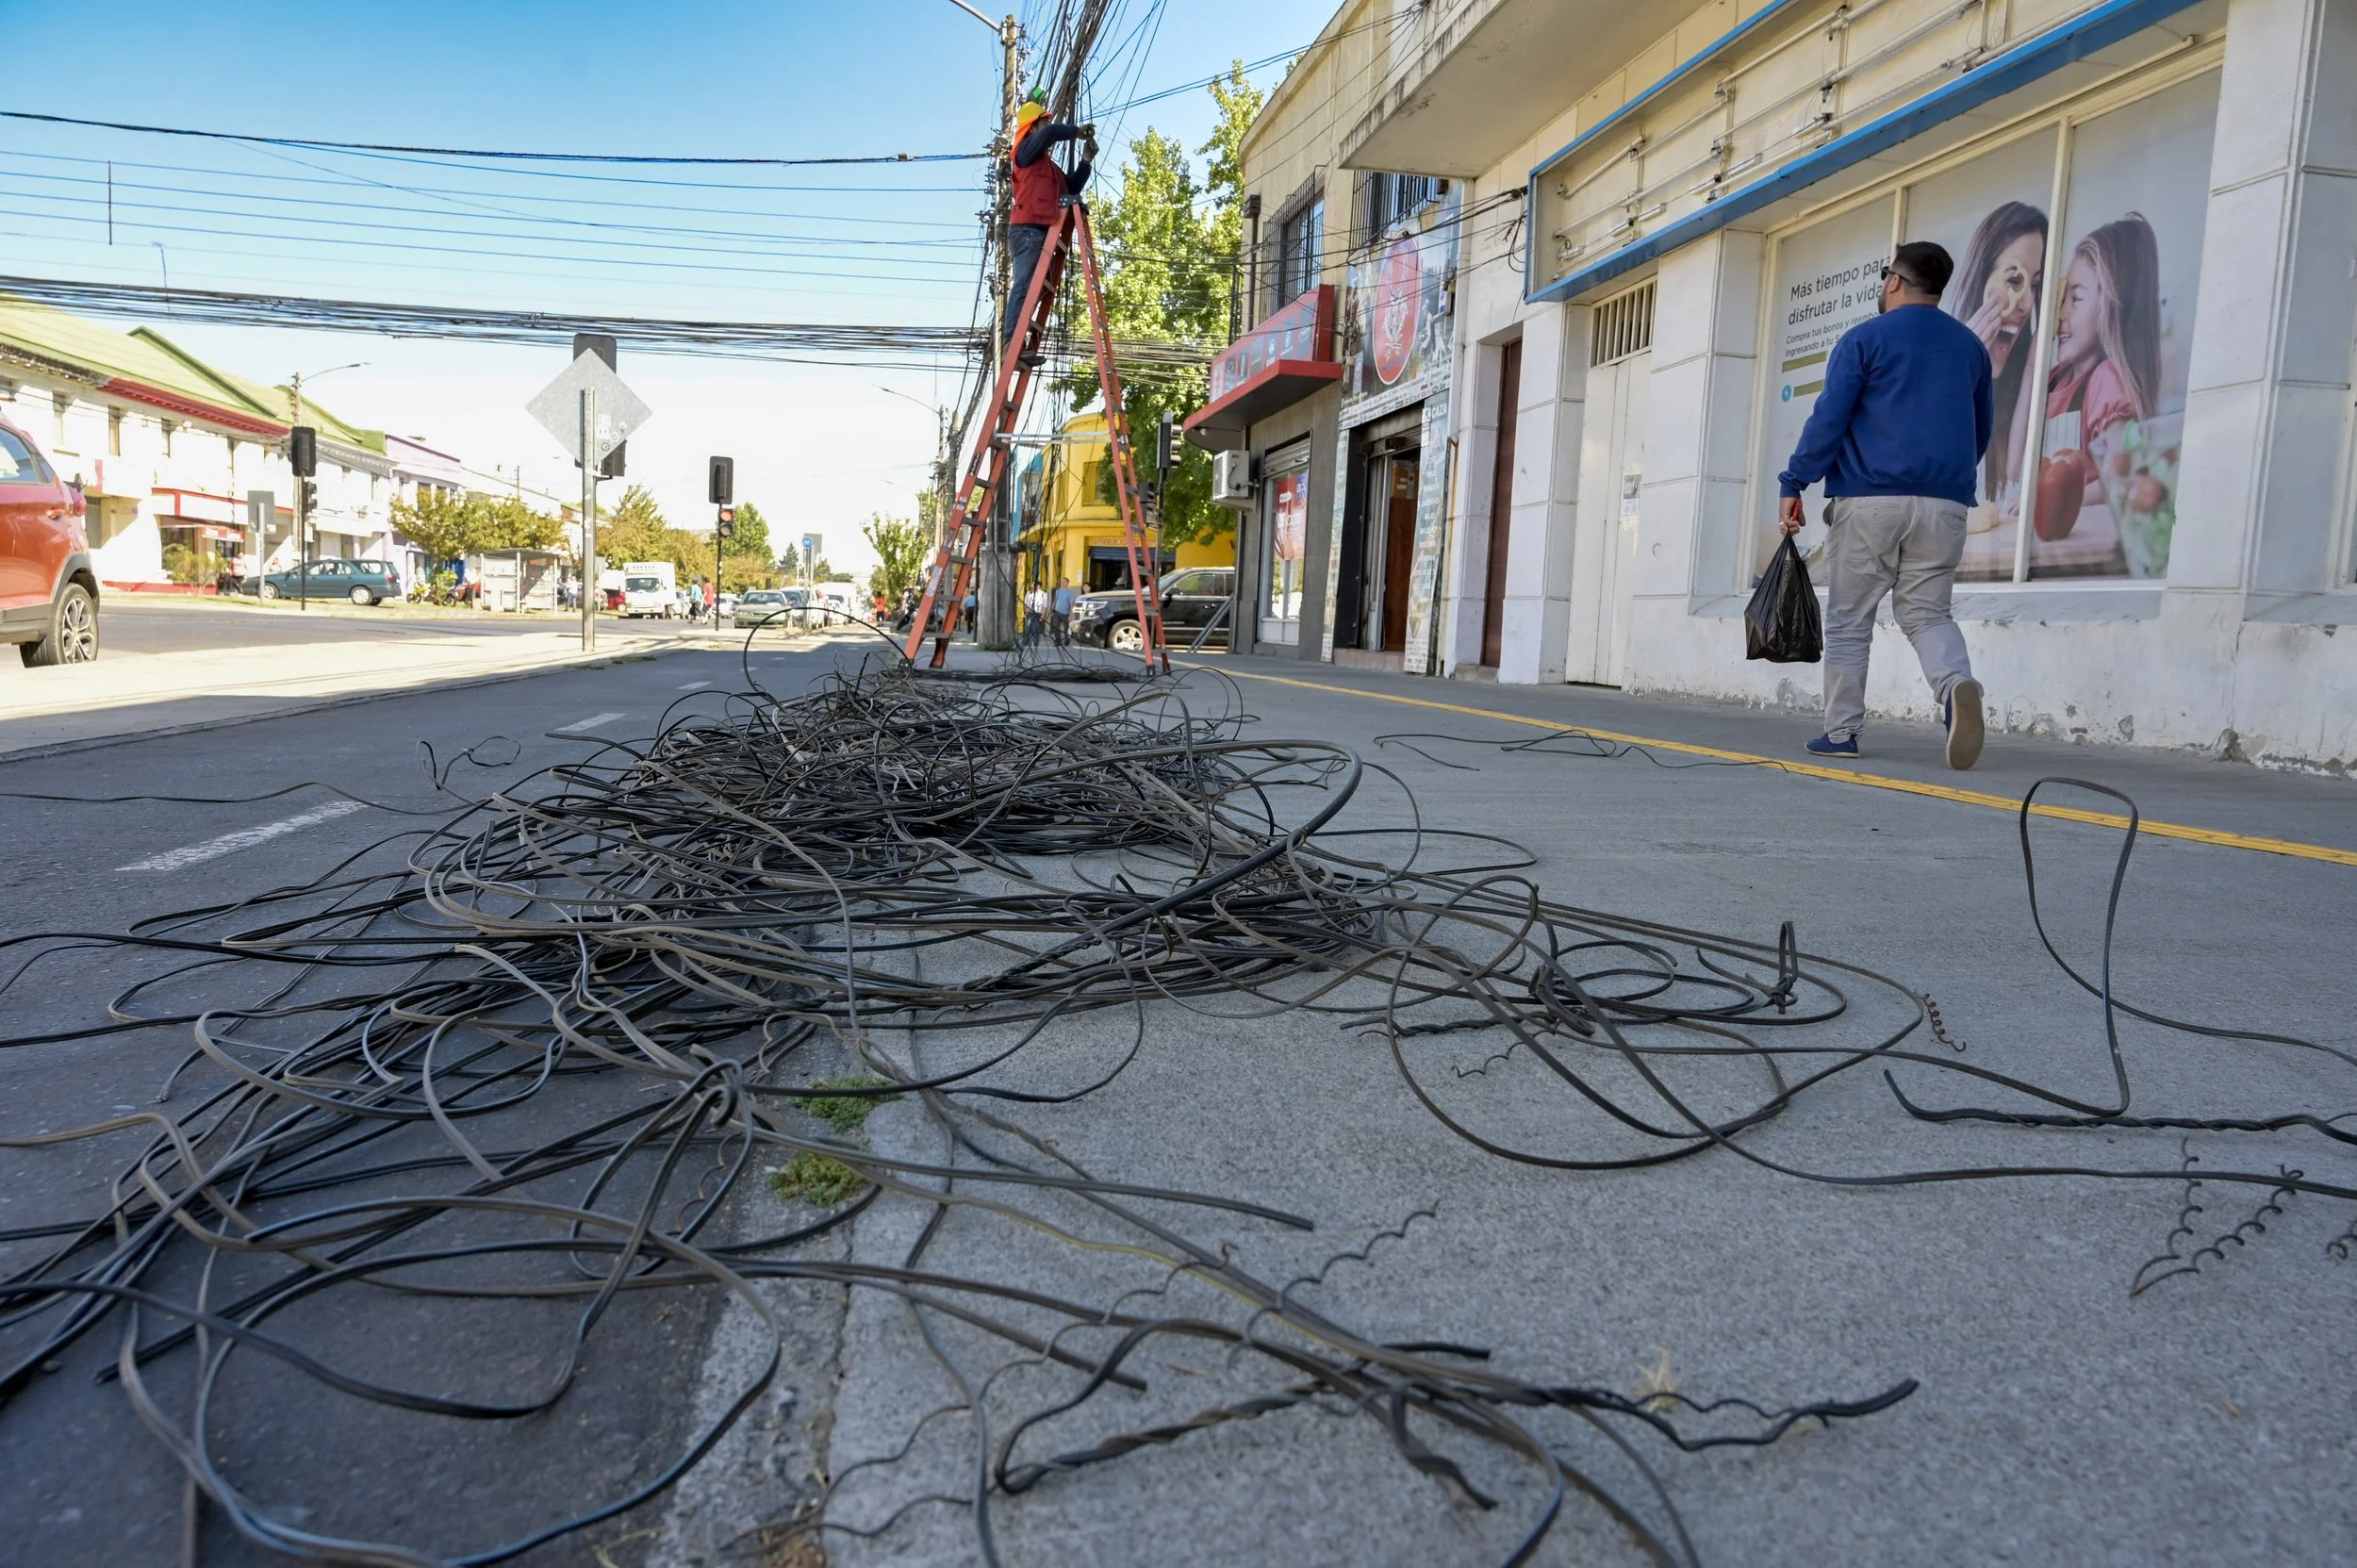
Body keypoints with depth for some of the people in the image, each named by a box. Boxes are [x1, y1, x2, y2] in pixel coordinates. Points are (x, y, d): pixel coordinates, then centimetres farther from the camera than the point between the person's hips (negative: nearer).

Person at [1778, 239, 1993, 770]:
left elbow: (1828, 419, -7)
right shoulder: (1970, 346, 17)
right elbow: (1981, 429, 23)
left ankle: (1841, 731, 6)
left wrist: (1793, 486, -5)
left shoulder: (1865, 338, 1)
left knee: (1848, 622, 4)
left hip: (1869, 501, -4)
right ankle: (1957, 684, -22)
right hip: (1944, 506, 4)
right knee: (1927, 614, 7)